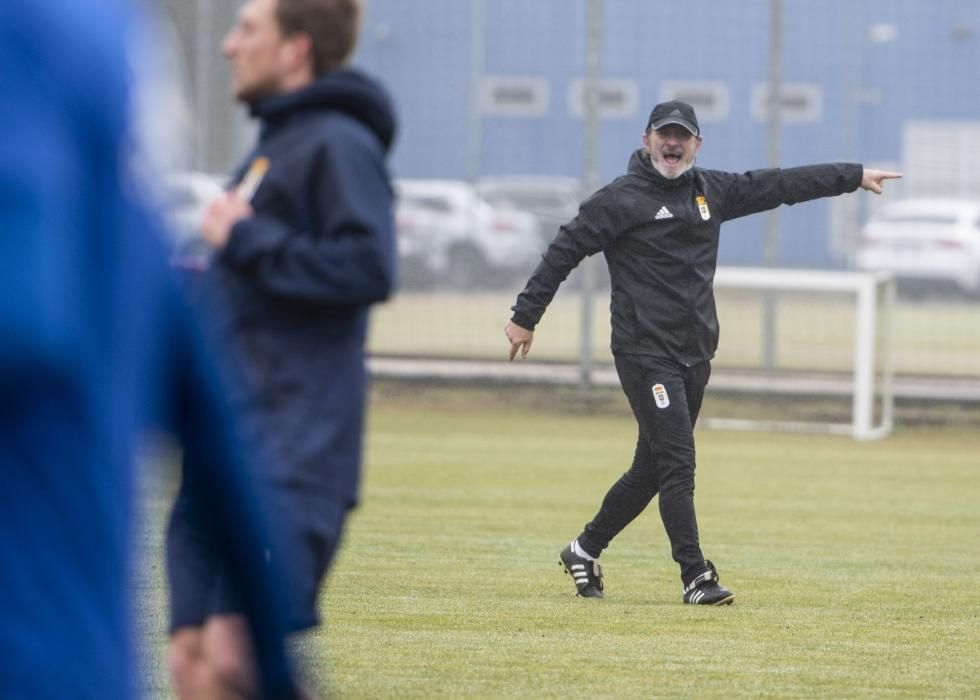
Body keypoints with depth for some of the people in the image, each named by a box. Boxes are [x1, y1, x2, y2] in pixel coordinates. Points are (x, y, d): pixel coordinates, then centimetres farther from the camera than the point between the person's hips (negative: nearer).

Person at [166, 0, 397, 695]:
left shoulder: (339, 146, -9)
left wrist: (245, 239, -16)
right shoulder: (273, 146, 21)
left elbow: (368, 268, -22)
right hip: (222, 447, 10)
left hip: (290, 454, -10)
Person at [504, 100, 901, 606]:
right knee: (677, 464, -13)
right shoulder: (621, 200, -5)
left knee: (652, 469, 12)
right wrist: (525, 316, -6)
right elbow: (565, 251, -4)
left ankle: (586, 549, 27)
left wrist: (854, 176, 22)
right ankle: (696, 578, -13)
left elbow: (779, 185, 19)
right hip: (645, 352, -7)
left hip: (694, 356, 7)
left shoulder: (710, 191, 13)